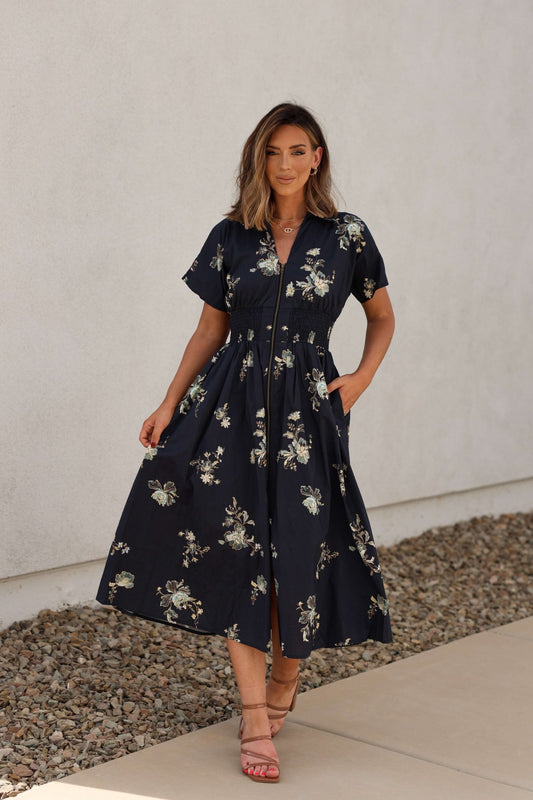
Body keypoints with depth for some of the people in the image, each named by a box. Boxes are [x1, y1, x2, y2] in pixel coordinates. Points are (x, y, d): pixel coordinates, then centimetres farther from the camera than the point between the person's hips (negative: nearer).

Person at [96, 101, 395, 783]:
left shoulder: (347, 237, 4)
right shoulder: (231, 236, 7)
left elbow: (382, 318, 16)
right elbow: (209, 330, 11)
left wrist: (361, 378, 1)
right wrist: (170, 405, 4)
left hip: (306, 408, -1)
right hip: (231, 405, 1)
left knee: (298, 554, -1)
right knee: (236, 550, -5)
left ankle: (283, 682, 27)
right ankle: (255, 719, 2)